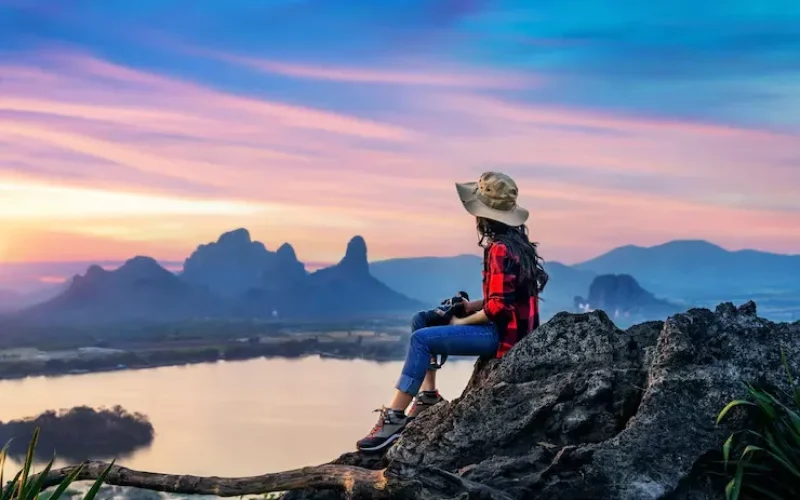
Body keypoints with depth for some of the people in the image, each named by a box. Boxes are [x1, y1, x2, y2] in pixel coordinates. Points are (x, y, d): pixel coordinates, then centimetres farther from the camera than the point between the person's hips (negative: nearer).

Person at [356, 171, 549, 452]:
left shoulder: (500, 249, -19)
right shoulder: (514, 242, 11)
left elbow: (498, 307, -24)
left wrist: (462, 322, -11)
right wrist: (470, 306, 6)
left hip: (502, 334, -10)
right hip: (507, 327, 10)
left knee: (421, 339, -15)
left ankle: (394, 418, -13)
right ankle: (428, 395, 7)